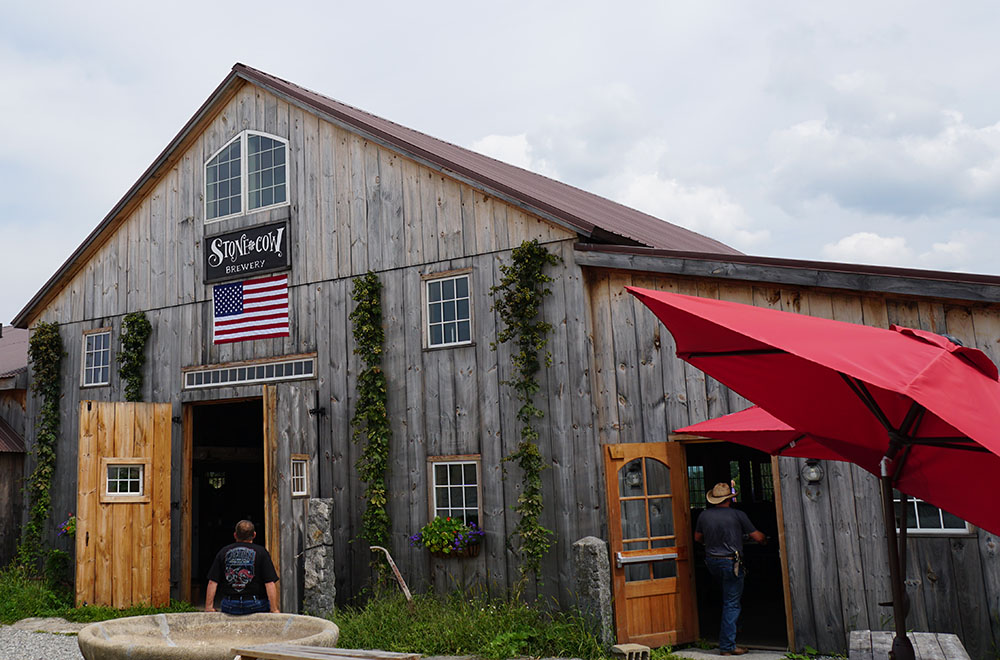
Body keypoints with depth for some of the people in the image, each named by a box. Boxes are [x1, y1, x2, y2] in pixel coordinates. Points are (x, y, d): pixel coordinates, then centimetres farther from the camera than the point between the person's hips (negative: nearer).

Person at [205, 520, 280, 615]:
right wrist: (274, 609, -5)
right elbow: (270, 583, -7)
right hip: (256, 607, -3)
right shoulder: (261, 552, 0)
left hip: (229, 607, 3)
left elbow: (212, 582, 6)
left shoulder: (223, 552, 9)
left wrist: (209, 607, 10)